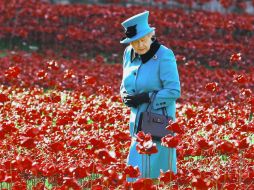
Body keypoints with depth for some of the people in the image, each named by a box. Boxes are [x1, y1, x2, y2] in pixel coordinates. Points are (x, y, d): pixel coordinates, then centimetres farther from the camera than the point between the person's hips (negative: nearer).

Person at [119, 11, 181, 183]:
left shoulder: (164, 56, -15)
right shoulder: (129, 54, 6)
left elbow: (174, 91, -18)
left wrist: (145, 97, -21)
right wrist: (125, 95, -3)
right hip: (138, 122, 7)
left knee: (153, 171, -8)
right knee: (136, 171, 9)